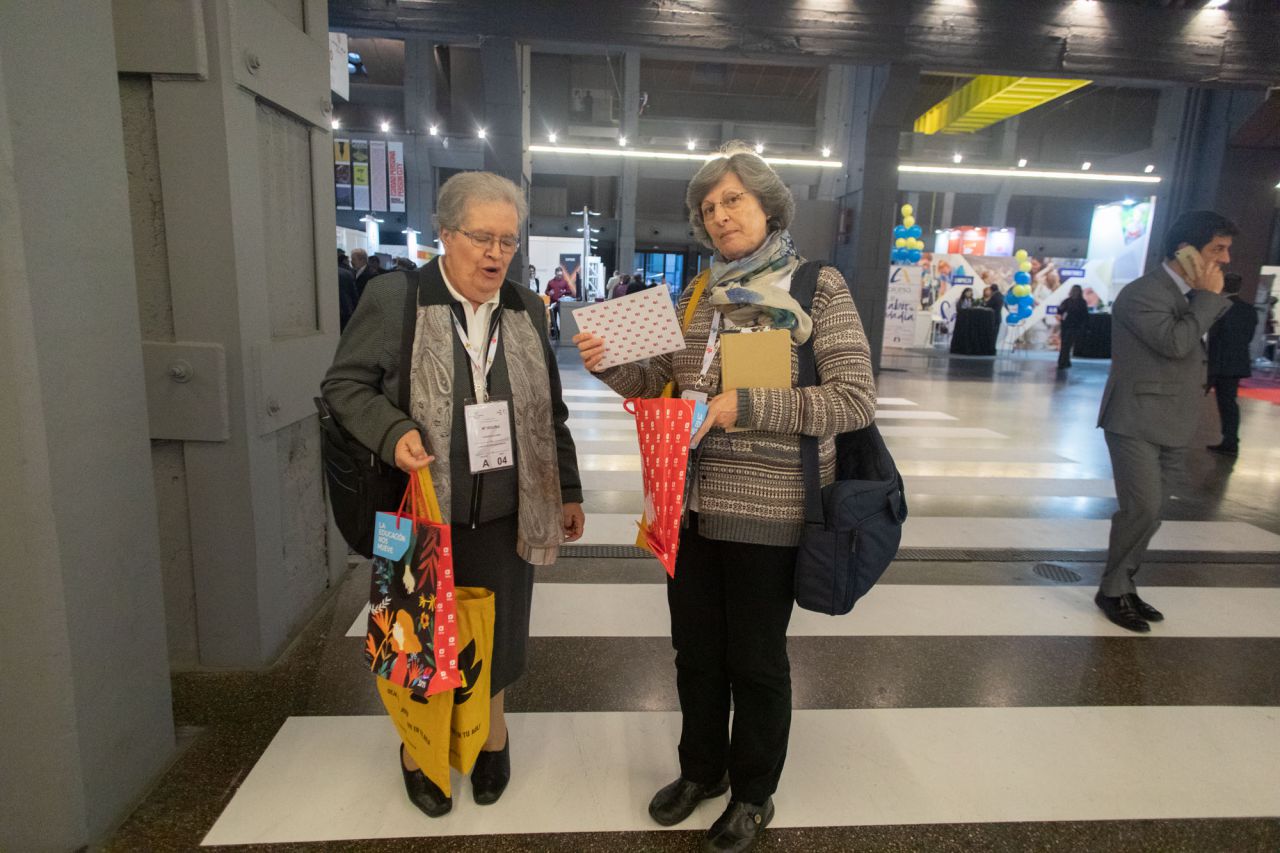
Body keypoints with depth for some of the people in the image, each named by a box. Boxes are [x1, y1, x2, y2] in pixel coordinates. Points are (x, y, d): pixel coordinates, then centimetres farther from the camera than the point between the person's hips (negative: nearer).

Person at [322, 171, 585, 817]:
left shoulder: (527, 310, 7)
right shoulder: (395, 297, -6)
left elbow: (550, 413, 12)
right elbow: (344, 384, -2)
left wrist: (567, 492, 13)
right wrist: (392, 433, -21)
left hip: (504, 517, 3)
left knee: (495, 635, 15)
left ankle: (491, 733, 42)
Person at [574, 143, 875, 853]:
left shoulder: (819, 287, -7)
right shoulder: (698, 293, 7)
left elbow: (855, 401, -15)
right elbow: (656, 383, 11)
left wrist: (743, 407, -23)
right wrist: (608, 363, -10)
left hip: (765, 509, -4)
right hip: (691, 501, 5)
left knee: (755, 660, 13)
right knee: (695, 650, 19)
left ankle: (753, 794, 39)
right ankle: (702, 768, 45)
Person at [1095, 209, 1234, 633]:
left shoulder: (1194, 295, 13)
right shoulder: (1142, 293, -13)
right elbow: (1175, 342, -25)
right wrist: (1208, 295, -16)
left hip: (1174, 426, 8)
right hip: (1136, 423, -8)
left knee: (1146, 513, 11)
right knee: (1142, 512, -10)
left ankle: (1123, 585, 22)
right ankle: (1112, 590, 7)